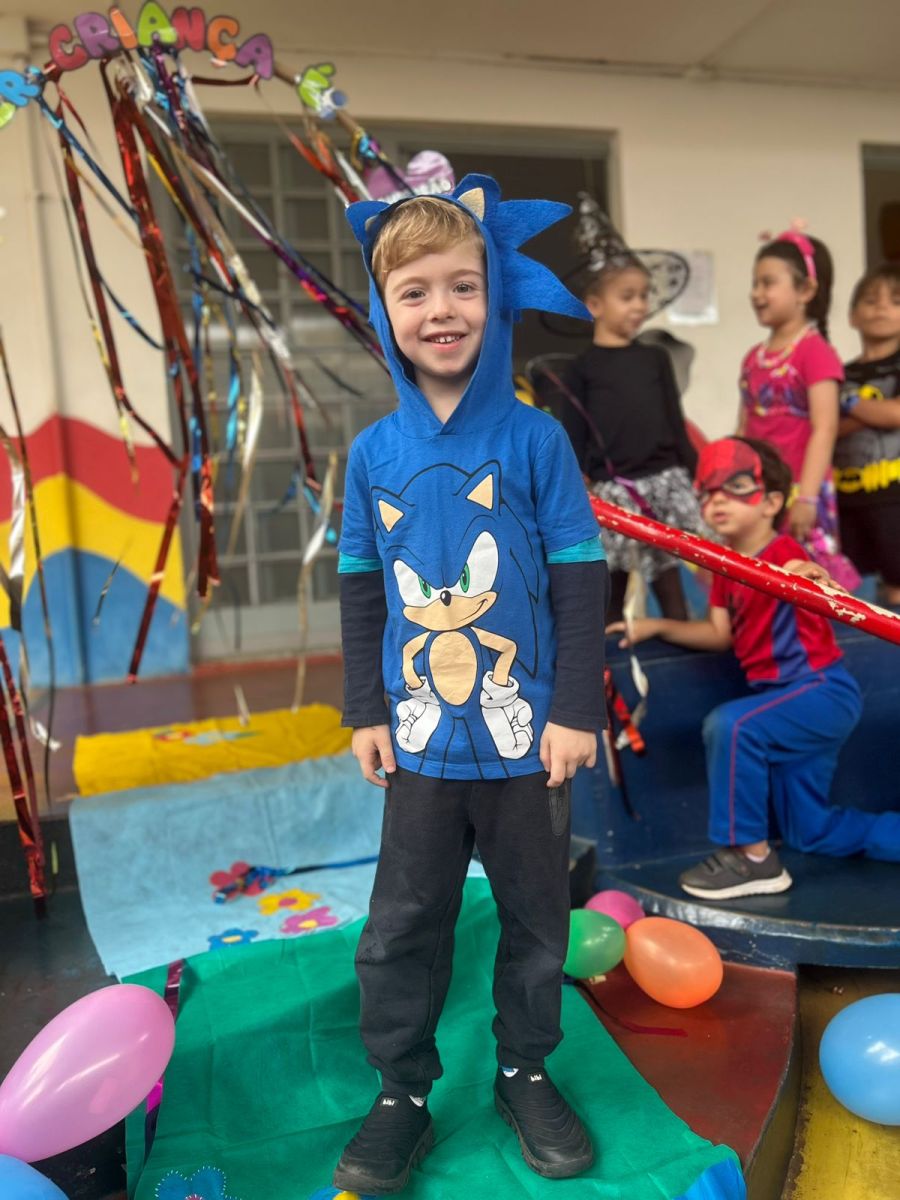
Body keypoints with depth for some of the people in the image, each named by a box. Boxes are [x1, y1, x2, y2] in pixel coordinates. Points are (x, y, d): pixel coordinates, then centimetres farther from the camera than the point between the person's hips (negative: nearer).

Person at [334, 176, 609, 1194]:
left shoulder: (535, 438, -7)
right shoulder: (373, 452, -1)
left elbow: (580, 580, -5)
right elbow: (360, 590, 6)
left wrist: (575, 711, -7)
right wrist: (365, 711, 4)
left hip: (526, 736, -1)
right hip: (421, 739, 2)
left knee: (534, 917, 16)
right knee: (402, 927, 12)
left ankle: (524, 1073, 39)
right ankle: (402, 1094, 33)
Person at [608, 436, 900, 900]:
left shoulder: (784, 553, -19)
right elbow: (721, 633, 4)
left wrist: (815, 582, -57)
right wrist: (657, 626, -4)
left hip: (823, 690, -9)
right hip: (787, 696, 9)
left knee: (729, 725, -33)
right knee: (810, 832, 15)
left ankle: (751, 857, -17)